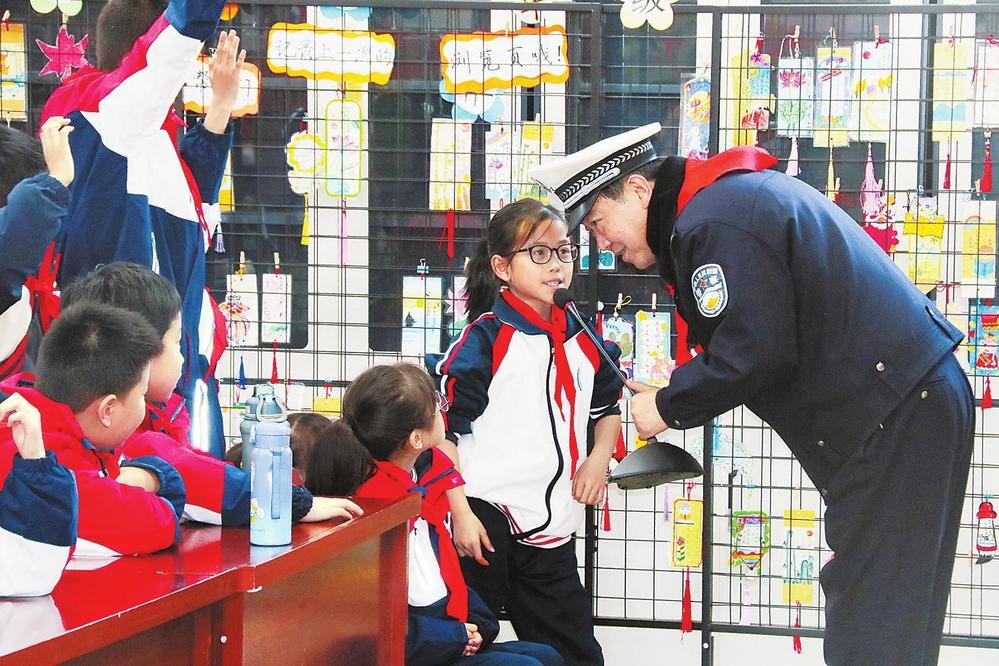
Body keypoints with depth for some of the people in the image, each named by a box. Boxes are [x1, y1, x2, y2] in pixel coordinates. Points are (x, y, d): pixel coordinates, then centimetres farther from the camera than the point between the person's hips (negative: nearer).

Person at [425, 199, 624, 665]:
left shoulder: (583, 341, 9)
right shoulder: (485, 339, -10)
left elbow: (608, 408, 24)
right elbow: (442, 431, -12)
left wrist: (599, 457, 4)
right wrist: (460, 513, -16)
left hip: (552, 528, 6)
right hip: (487, 519, -6)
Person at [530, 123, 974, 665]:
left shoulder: (711, 223, -16)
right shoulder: (735, 191, 18)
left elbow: (754, 351, -22)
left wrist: (670, 407, -7)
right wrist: (684, 387, 13)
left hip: (896, 418, -11)